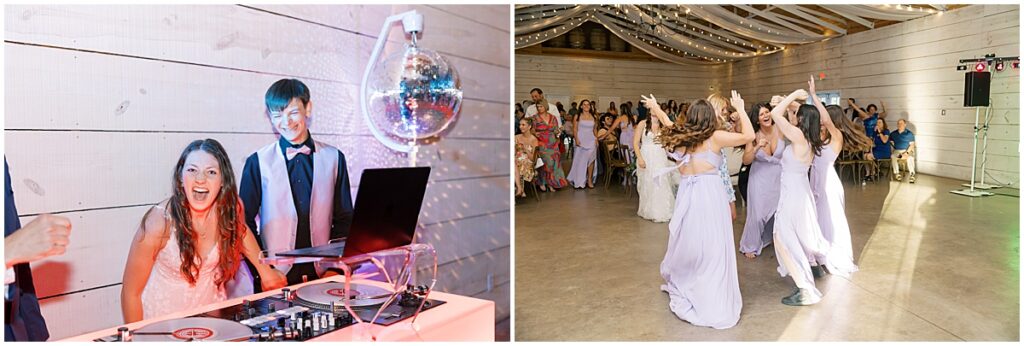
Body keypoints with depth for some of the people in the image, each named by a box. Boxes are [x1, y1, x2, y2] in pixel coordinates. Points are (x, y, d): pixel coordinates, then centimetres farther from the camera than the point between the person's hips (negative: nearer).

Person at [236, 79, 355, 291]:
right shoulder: (258, 162, -1)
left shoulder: (333, 158, 3)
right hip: (275, 277, -1)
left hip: (322, 275, 1)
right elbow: (245, 222, 2)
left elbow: (344, 219, 6)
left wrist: (336, 268, -3)